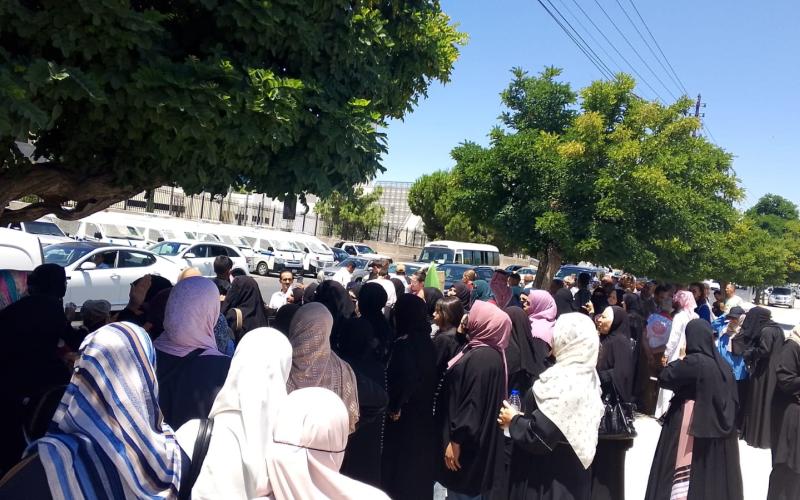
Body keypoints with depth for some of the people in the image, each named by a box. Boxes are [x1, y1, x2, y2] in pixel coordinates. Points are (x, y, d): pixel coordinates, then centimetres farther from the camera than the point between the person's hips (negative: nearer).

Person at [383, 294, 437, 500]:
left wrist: (395, 407, -15)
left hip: (405, 415, -8)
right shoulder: (427, 341, 4)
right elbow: (429, 377, 10)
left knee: (399, 467, 7)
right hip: (424, 413, 8)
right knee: (420, 463, 20)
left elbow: (406, 379, -30)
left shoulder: (404, 343, -20)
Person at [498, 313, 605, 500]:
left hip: (547, 478, -8)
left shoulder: (559, 380, -27)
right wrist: (522, 416, 8)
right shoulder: (589, 375, 1)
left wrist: (514, 420, -9)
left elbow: (538, 437, -26)